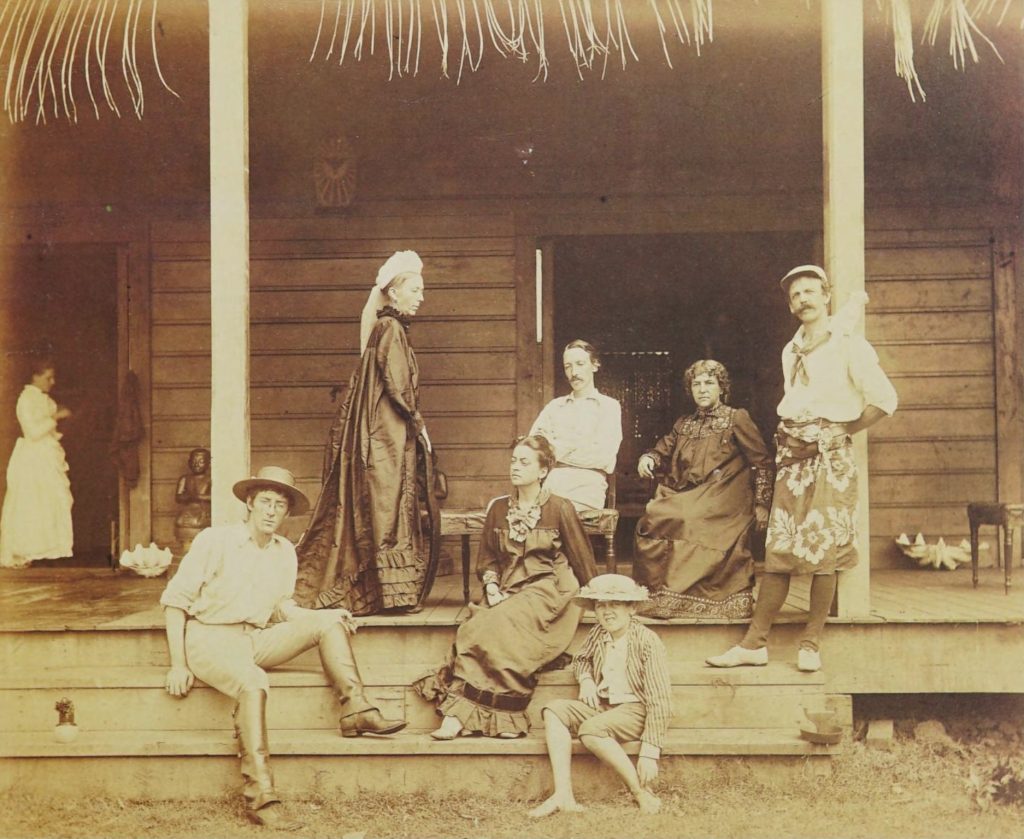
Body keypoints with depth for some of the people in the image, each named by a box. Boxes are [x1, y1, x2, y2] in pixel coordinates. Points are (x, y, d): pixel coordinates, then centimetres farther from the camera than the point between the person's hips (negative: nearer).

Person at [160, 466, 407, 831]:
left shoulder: (285, 552, 8)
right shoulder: (215, 540, -8)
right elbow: (175, 599, -7)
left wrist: (329, 615, -4)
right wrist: (178, 664, -14)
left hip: (256, 638, 6)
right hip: (209, 638, -6)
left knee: (328, 620, -10)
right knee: (253, 682, -36)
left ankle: (356, 710, -15)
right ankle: (261, 797, -37)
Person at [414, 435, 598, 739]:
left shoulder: (559, 509, 1)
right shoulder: (498, 508, 13)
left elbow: (581, 558, 6)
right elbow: (487, 557, 17)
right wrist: (492, 587, -1)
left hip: (548, 590, -4)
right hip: (508, 592, 4)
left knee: (492, 628, -29)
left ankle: (459, 713, -27)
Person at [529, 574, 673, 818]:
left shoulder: (648, 642, -17)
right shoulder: (598, 634, 3)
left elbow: (660, 700, -19)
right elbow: (581, 659, 27)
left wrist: (650, 752, -25)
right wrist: (585, 679, 1)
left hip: (636, 709, -7)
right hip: (602, 705, 7)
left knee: (591, 730, -33)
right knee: (553, 710, -13)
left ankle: (641, 792, -20)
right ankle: (563, 795, -23)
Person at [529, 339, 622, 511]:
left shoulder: (608, 406, 12)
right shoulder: (554, 406, 24)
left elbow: (604, 458, -3)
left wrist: (556, 449, 0)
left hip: (585, 489, -3)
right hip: (549, 483, 3)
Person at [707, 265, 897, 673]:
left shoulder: (850, 347, -3)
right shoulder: (791, 352, 15)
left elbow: (885, 399, -6)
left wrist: (844, 431, 0)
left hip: (830, 457, -5)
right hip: (792, 455, 5)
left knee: (824, 551, -4)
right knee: (778, 551, 1)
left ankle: (811, 644, 4)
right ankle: (754, 643, 2)